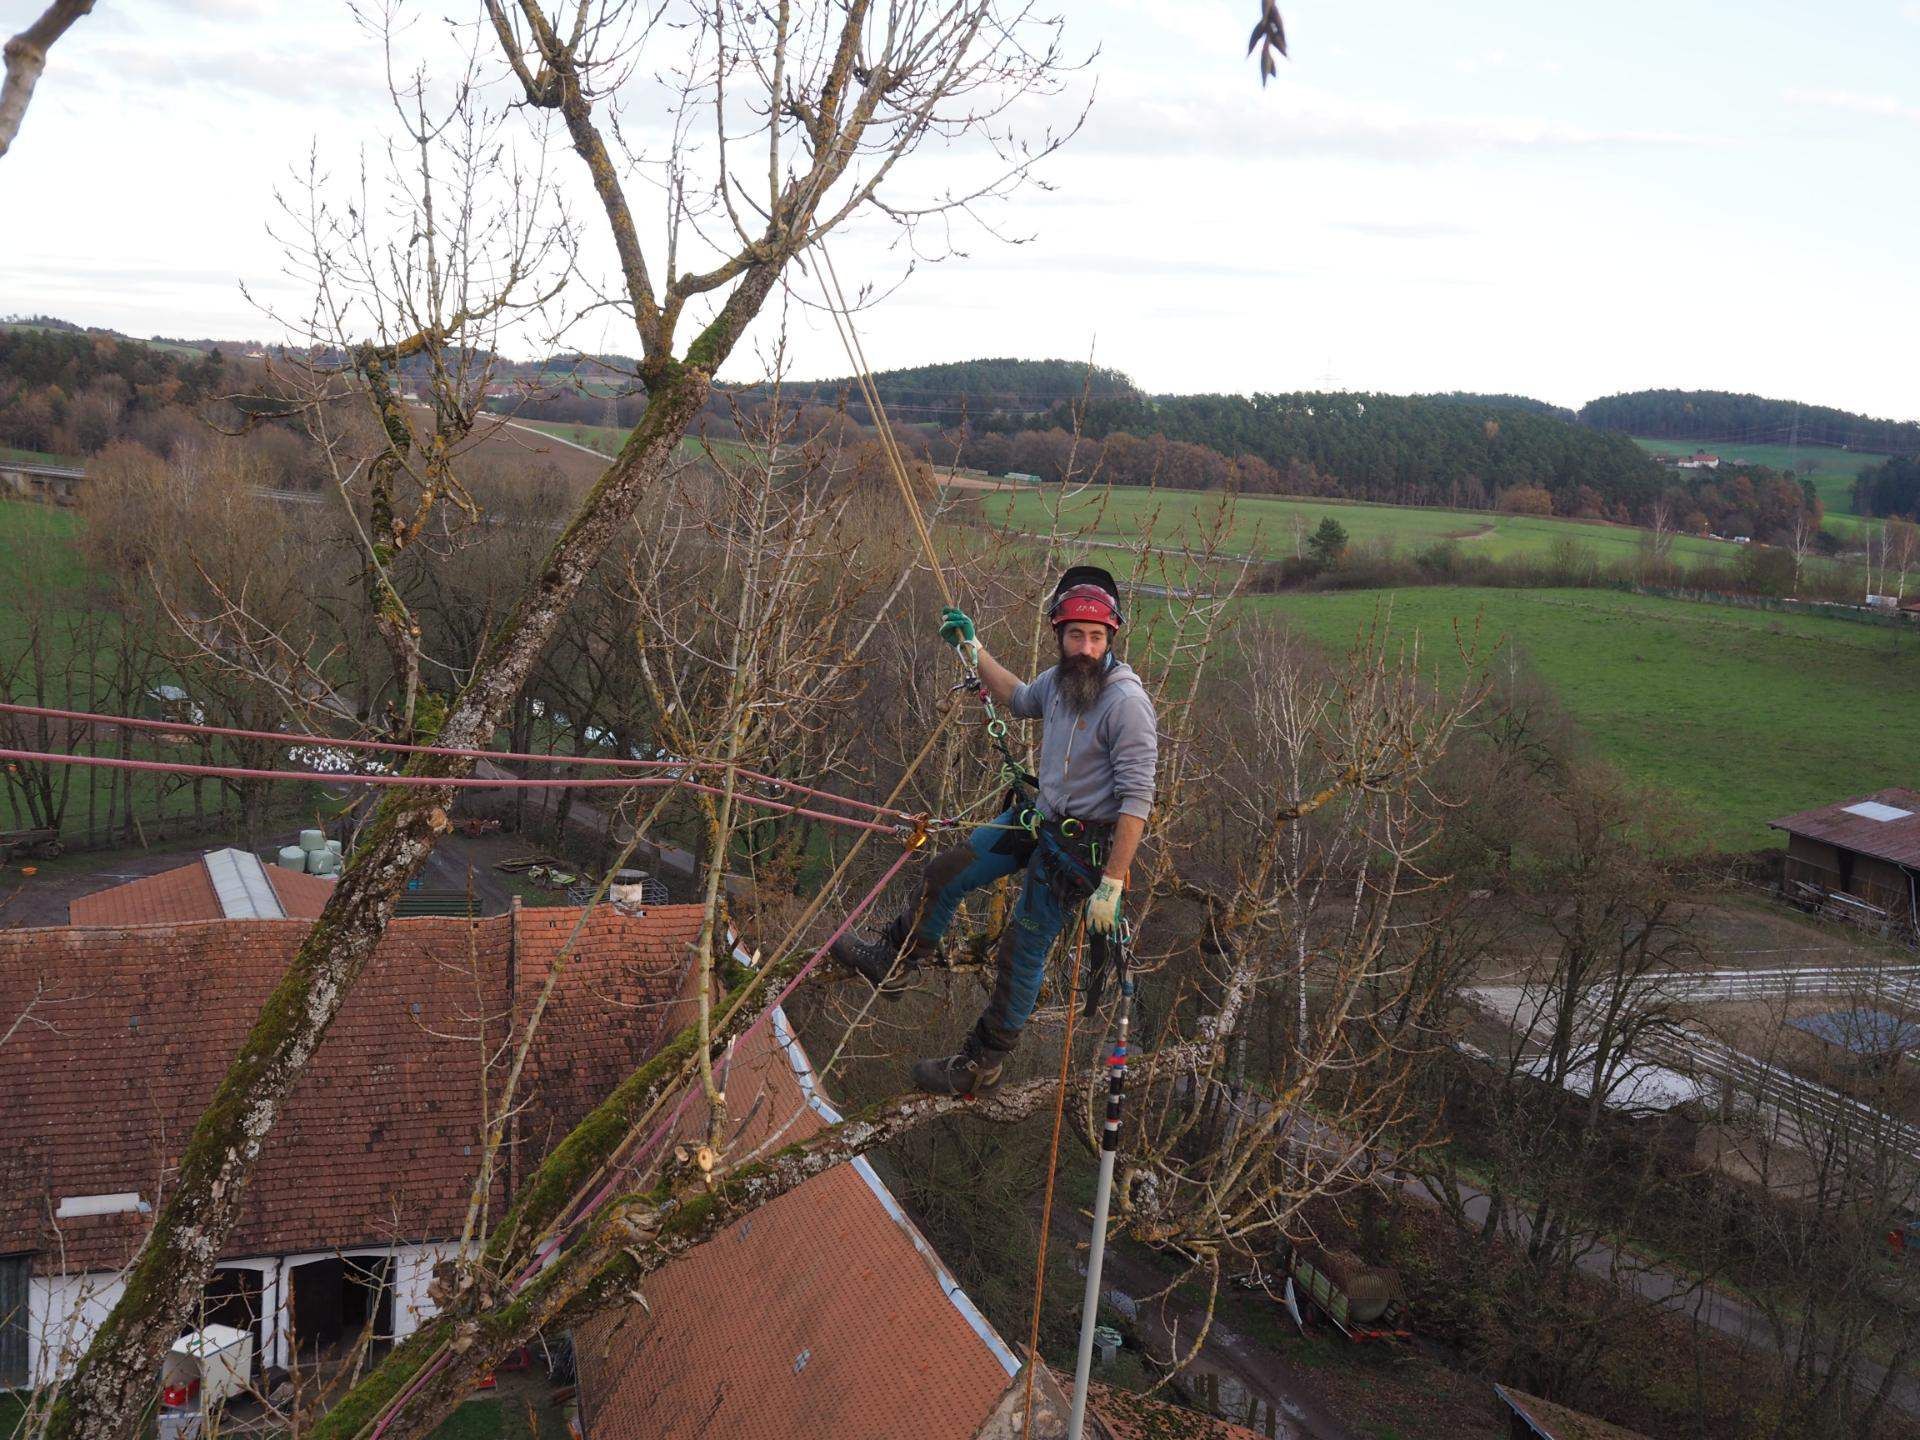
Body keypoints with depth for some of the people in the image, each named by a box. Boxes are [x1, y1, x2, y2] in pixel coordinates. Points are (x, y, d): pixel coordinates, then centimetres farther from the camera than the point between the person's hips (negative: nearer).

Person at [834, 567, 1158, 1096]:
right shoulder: (1059, 680, -1)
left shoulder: (1126, 702, -26)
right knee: (944, 873, 13)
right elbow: (1019, 699, 25)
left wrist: (1111, 884, -28)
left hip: (1076, 848, -8)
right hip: (1034, 818, 8)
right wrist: (973, 647, 23)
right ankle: (892, 965, 36)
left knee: (1022, 954, 1)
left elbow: (1137, 800, -27)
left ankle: (980, 1066, 19)